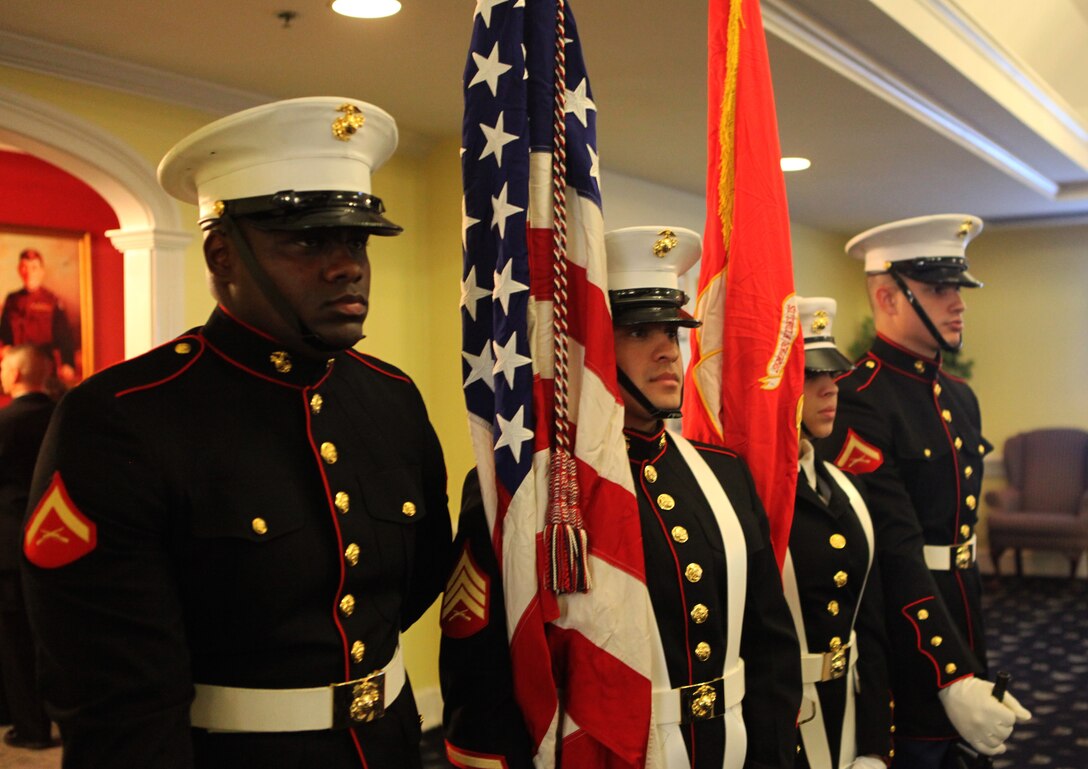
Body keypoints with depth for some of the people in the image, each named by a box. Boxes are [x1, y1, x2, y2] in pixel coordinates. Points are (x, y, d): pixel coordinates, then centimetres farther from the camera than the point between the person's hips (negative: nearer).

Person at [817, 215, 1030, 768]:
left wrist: (973, 657, 19)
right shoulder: (858, 402, -19)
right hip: (904, 655, -8)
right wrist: (953, 677, -27)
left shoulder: (961, 397, 10)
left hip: (959, 629, 8)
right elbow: (894, 552, -24)